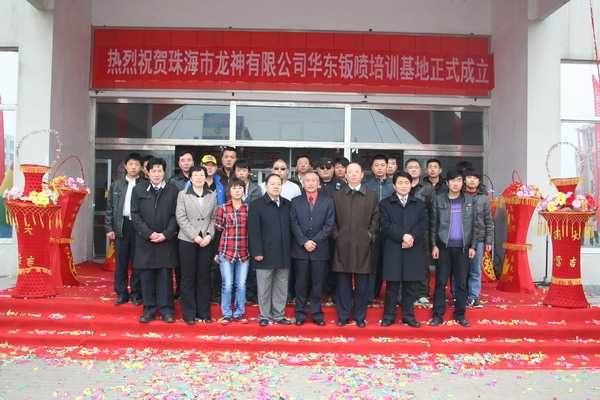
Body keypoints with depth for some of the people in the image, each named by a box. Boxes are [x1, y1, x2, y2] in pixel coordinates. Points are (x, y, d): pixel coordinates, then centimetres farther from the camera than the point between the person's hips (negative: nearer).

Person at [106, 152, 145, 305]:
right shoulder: (116, 184, 10)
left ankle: (136, 293, 13)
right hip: (121, 225, 3)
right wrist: (109, 228, 3)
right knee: (121, 261, 7)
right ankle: (122, 293, 16)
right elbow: (109, 208, 10)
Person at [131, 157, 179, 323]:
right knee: (146, 276, 4)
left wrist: (165, 234, -10)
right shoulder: (138, 190, 7)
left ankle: (166, 309, 11)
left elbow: (175, 215, 1)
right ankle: (149, 309, 14)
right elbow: (135, 215, 2)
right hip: (145, 241, 1)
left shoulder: (173, 190, 4)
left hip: (166, 240, -1)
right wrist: (149, 234, -9)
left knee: (165, 275, 3)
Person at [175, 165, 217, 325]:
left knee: (204, 277, 6)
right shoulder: (183, 194, 3)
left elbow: (214, 218, 7)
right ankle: (189, 314, 11)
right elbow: (181, 218, -4)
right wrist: (195, 236, -12)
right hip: (187, 240, -1)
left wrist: (209, 235, -8)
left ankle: (204, 313, 14)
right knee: (188, 277, 3)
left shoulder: (212, 195, 8)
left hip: (206, 241, 2)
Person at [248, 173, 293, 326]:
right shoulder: (256, 205, -3)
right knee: (264, 288, 6)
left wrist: (290, 249, 7)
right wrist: (257, 252, -13)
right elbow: (253, 231, -8)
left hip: (284, 254, 4)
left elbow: (290, 228, 11)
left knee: (281, 287, 10)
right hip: (265, 254, -4)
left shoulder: (287, 204, 9)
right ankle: (264, 316, 17)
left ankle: (278, 315, 22)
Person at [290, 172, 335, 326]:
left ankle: (317, 313, 14)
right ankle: (300, 313, 15)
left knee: (318, 283, 5)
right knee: (301, 283, 5)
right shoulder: (296, 202, 9)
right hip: (300, 249, 1)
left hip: (320, 249, 0)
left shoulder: (328, 201, 6)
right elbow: (294, 224, 1)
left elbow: (329, 224, -2)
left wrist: (315, 241, -10)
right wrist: (304, 242, -11)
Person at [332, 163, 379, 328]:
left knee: (362, 284, 5)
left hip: (363, 246, 0)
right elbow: (332, 220, 9)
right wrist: (336, 235, -1)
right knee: (343, 283, 6)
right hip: (342, 245, 0)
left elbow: (375, 219, 7)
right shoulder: (337, 195, 8)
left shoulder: (371, 196, 8)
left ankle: (360, 317, 17)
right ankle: (343, 315, 17)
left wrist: (370, 235, -3)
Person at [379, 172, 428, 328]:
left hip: (413, 250, 2)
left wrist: (412, 237, -14)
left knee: (410, 285, 6)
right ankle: (389, 315, 12)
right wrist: (402, 236, -15)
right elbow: (386, 225, -4)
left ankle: (408, 315, 17)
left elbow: (423, 225, 3)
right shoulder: (385, 203, 7)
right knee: (392, 285, 2)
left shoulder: (420, 204, 14)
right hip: (393, 250, -2)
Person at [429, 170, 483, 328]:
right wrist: (434, 245, -3)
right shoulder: (439, 199, 2)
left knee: (461, 282, 6)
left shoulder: (469, 201, 7)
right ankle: (438, 315, 7)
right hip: (444, 246, -1)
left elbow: (475, 225, 7)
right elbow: (433, 224, 2)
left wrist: (473, 246, 1)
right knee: (440, 282, 1)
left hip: (463, 247, 1)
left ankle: (460, 315, 16)